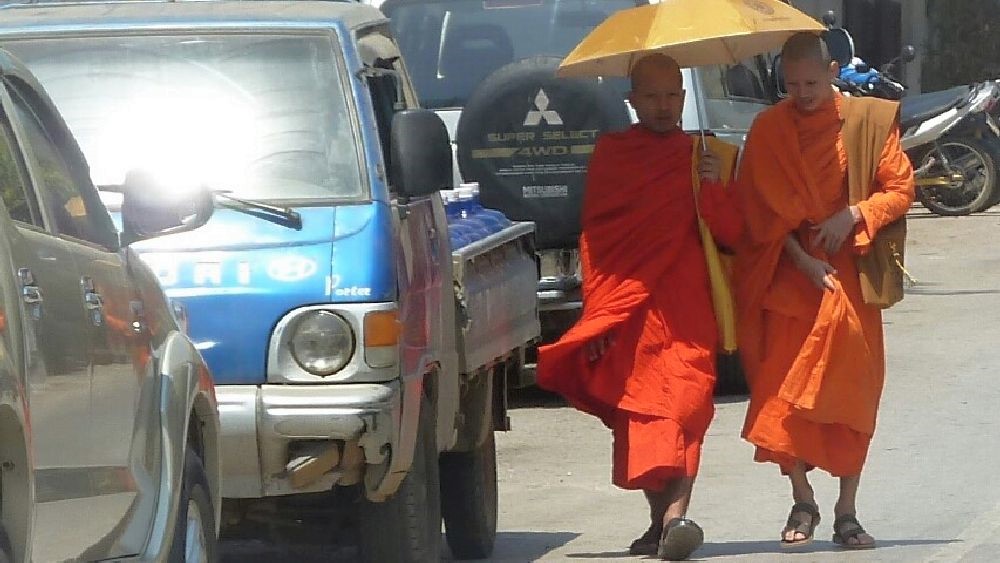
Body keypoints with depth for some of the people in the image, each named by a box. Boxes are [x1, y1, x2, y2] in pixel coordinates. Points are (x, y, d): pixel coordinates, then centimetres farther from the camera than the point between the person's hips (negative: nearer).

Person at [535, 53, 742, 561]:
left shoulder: (707, 157, 13)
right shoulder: (611, 153, 13)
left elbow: (731, 235, 6)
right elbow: (594, 235, 10)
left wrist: (714, 188, -11)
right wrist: (598, 310, 1)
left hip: (685, 314, -1)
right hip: (626, 317, 1)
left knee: (683, 405, -11)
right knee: (633, 414, -4)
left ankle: (676, 514, -17)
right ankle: (659, 519, -4)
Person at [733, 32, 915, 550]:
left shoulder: (869, 121, 1)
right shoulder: (768, 131, 1)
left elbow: (900, 190, 3)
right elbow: (761, 210, 0)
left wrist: (854, 215, -14)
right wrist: (802, 260, -12)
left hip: (850, 276, 0)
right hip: (789, 275, 0)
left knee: (852, 395, 0)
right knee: (785, 391, -7)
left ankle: (847, 514, 7)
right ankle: (802, 506, 3)